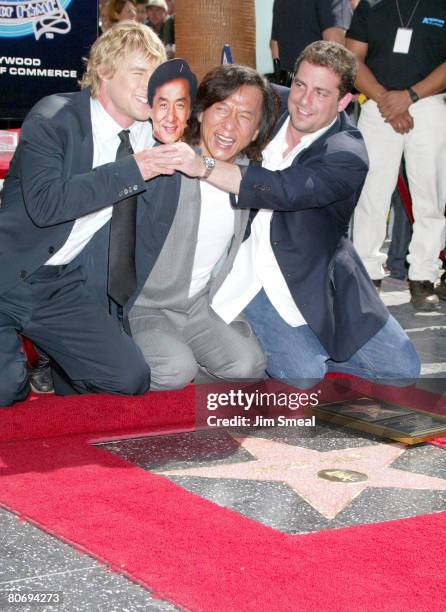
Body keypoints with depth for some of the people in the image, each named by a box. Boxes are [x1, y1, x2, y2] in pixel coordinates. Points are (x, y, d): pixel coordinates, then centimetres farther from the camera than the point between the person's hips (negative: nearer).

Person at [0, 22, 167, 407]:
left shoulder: (149, 135, 7)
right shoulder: (53, 117, -10)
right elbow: (44, 203, -25)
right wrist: (132, 171, -23)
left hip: (64, 288, 5)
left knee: (130, 379, -14)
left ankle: (56, 374, 14)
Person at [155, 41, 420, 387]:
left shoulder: (348, 155, -19)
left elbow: (287, 189, -37)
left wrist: (204, 168, -45)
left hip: (317, 280, 0)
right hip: (253, 277, 1)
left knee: (404, 369, -1)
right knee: (302, 376, -21)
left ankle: (312, 348, 19)